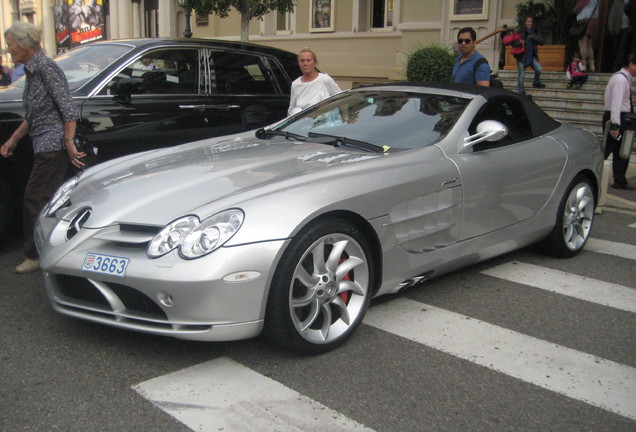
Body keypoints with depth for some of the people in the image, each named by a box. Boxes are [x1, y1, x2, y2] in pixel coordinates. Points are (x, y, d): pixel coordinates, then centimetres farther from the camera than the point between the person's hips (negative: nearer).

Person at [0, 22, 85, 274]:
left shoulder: (45, 67, -12)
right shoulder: (32, 71, 17)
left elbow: (68, 109, -17)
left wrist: (69, 144, -19)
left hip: (53, 145, -9)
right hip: (44, 146, 9)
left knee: (35, 198, -5)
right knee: (47, 199, 12)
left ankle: (35, 256, 4)